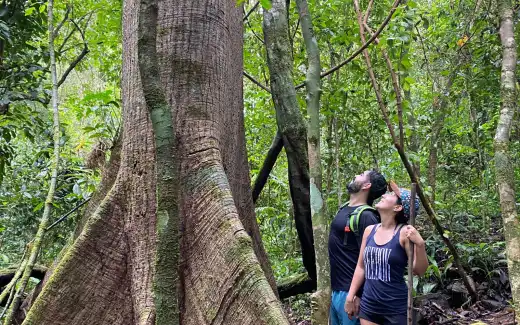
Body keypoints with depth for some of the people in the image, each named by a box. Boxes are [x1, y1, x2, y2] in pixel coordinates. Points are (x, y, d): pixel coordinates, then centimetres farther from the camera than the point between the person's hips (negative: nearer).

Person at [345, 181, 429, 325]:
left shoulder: (405, 233, -10)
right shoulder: (369, 230, 3)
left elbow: (420, 270, -11)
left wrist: (420, 244, -25)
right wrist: (350, 296, 12)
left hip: (396, 308, -4)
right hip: (368, 305, 4)